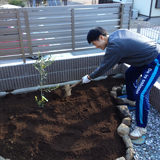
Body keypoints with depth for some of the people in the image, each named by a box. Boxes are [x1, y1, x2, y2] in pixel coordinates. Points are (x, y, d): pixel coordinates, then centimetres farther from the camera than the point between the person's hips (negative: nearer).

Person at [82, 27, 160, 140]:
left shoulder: (114, 47, -26)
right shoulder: (117, 33, 0)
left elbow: (103, 68, -15)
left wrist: (89, 77, 0)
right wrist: (117, 62, 16)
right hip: (148, 54, 10)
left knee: (140, 94, -16)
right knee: (129, 75, 26)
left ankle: (141, 128, 0)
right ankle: (131, 100, 48)